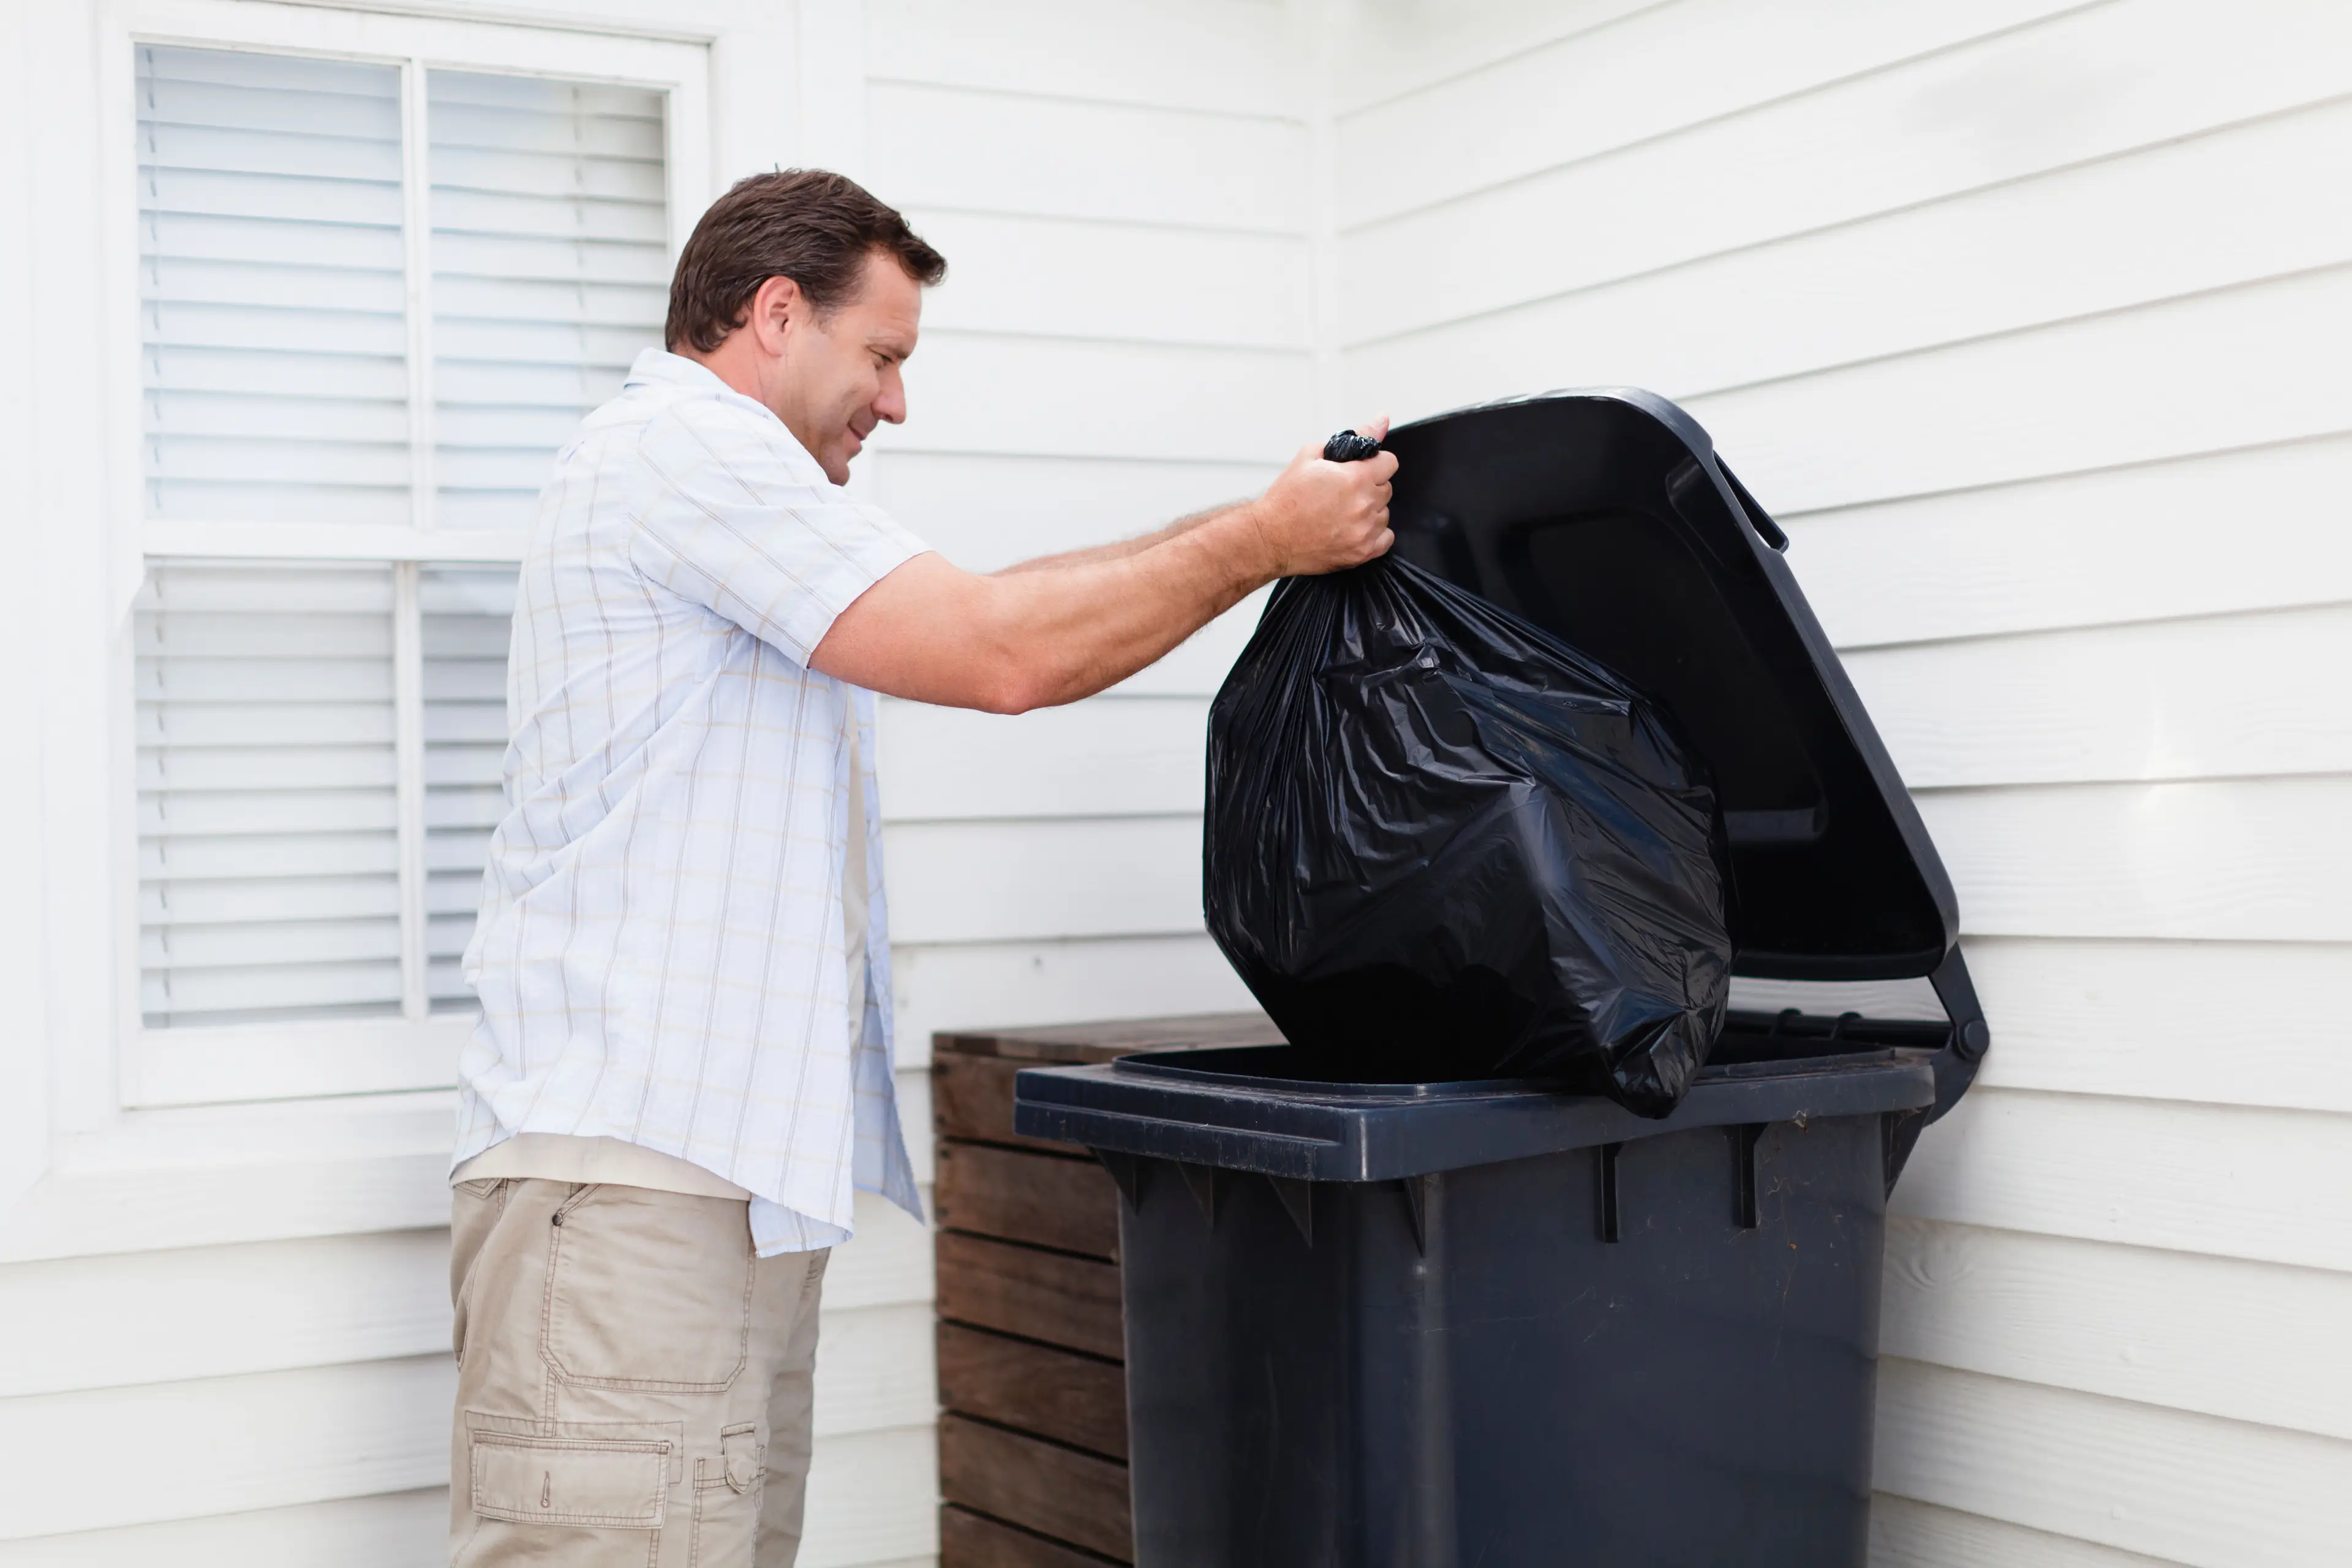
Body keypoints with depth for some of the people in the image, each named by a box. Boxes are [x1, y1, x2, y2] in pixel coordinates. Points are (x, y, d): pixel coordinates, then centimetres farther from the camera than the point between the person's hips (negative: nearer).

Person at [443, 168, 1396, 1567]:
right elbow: (1003, 653, -14)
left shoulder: (709, 471, 27)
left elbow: (971, 612, 26)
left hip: (735, 1178, 10)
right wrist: (1265, 545, -2)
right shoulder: (683, 444, -7)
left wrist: (1249, 523, 20)